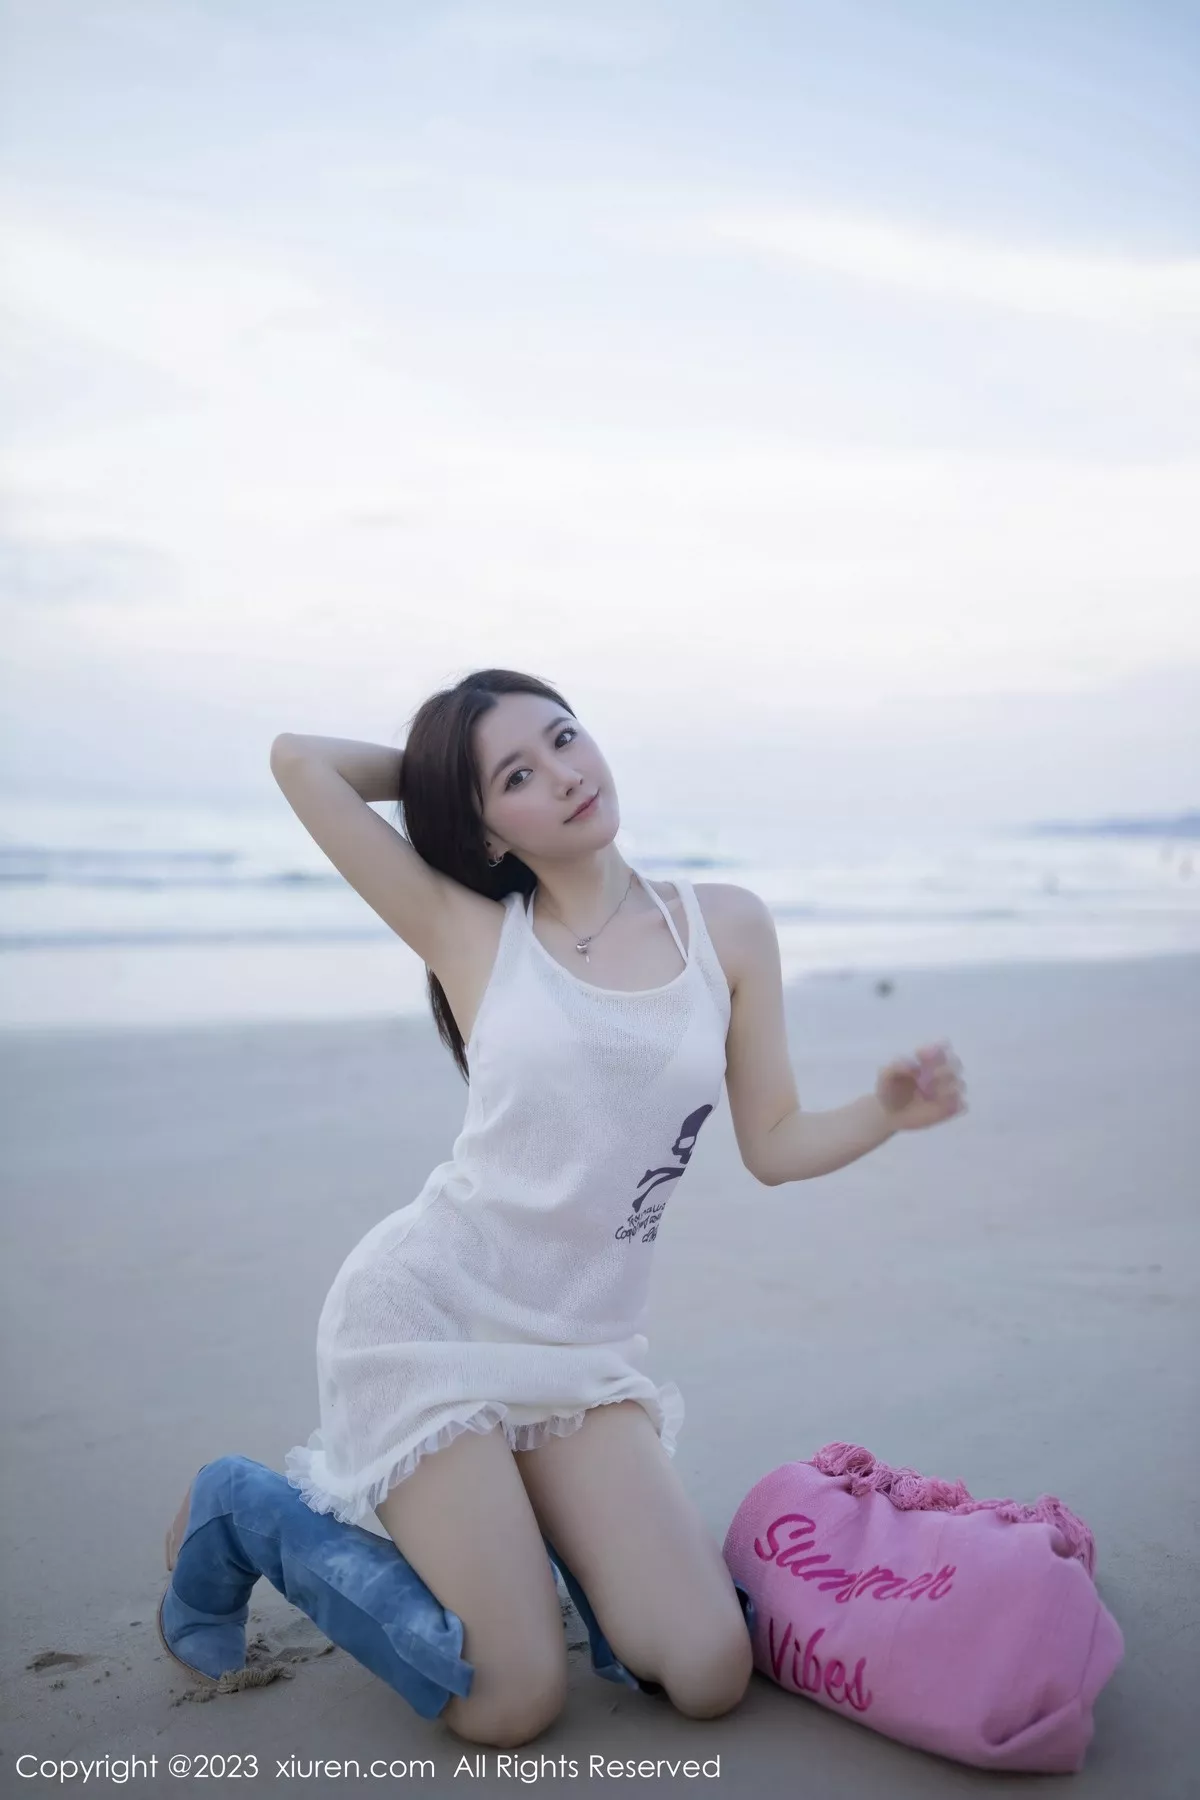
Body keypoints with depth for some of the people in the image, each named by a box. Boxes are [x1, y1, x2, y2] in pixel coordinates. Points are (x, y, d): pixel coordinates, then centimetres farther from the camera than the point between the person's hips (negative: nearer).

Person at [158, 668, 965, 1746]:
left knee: (710, 1679, -5)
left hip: (584, 1354, 4)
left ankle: (500, 1505, 21)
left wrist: (887, 1112, -11)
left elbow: (774, 1145, 7)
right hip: (426, 1318, -4)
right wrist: (438, 774, 9)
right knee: (515, 1708, -6)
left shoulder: (727, 927, 3)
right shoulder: (468, 932, -3)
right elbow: (299, 758, -5)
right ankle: (250, 1510, 17)